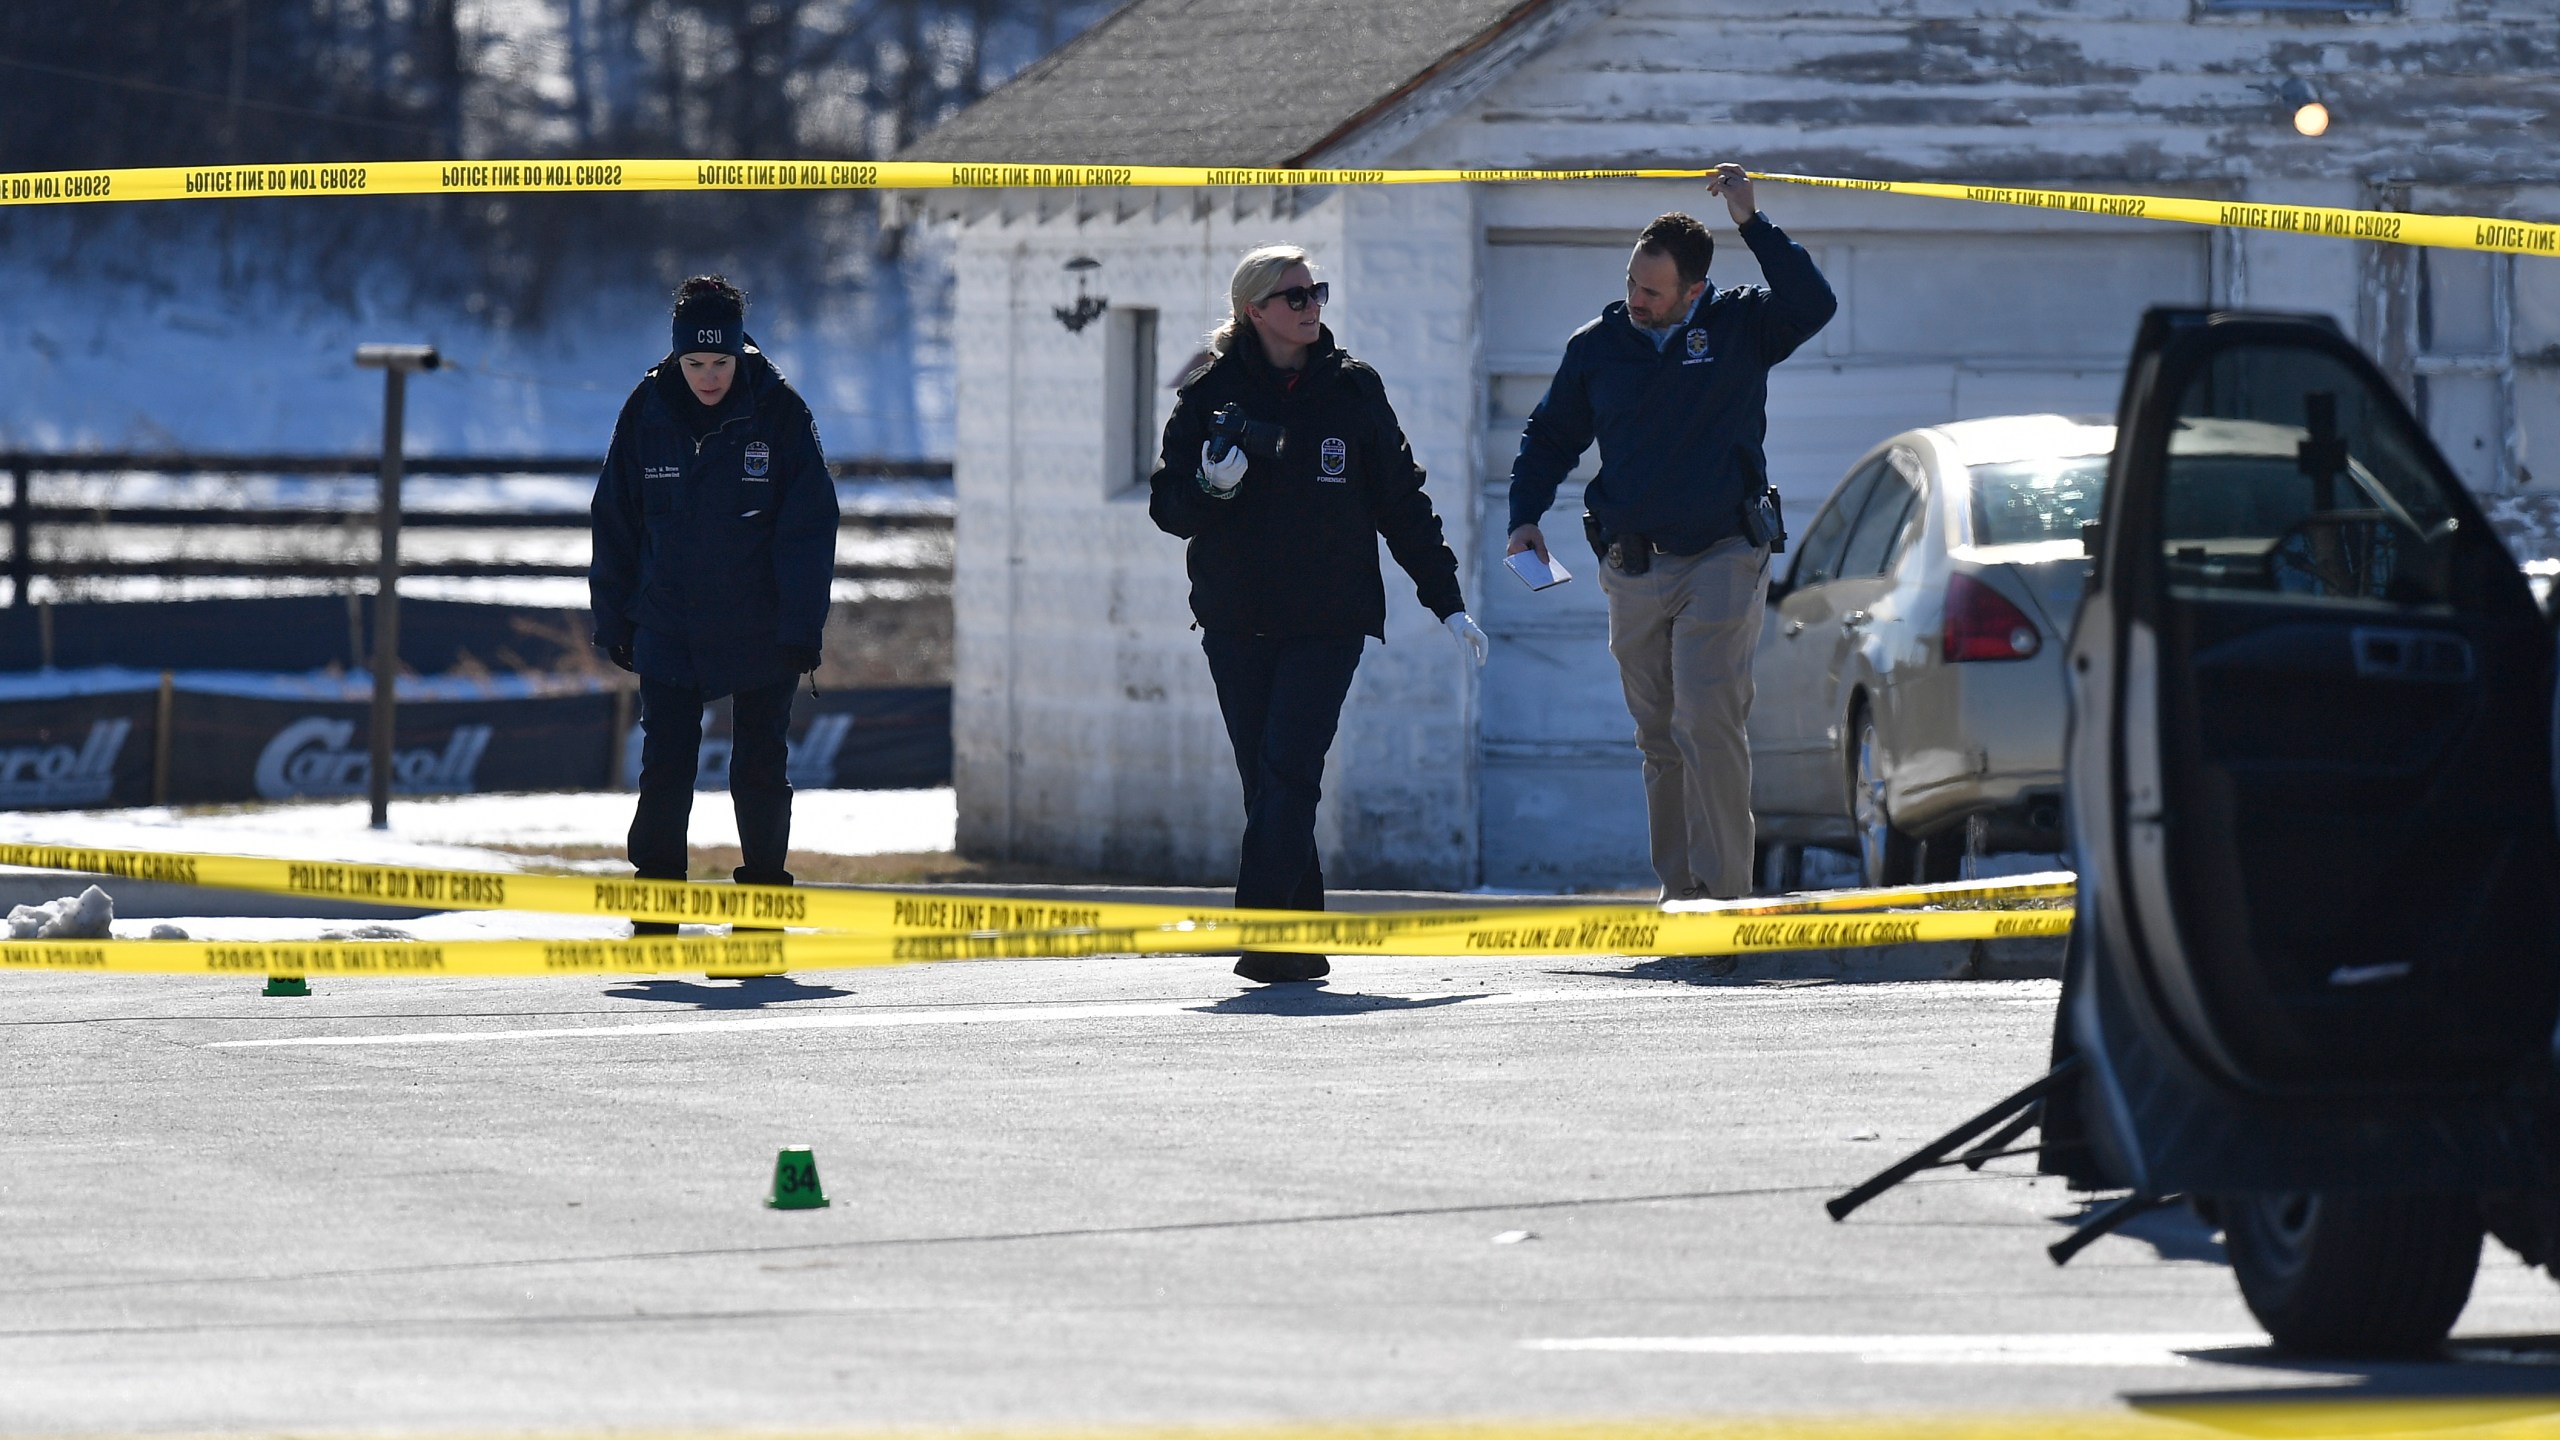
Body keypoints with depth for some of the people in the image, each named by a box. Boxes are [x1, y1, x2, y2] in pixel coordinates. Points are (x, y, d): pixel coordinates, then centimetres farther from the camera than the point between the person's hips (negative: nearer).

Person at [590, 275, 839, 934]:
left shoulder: (779, 414, -7)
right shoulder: (647, 415, -1)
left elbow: (809, 526, -6)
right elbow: (615, 525, 6)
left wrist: (801, 627, -11)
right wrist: (614, 620, 4)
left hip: (761, 635, -2)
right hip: (669, 629, 2)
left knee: (759, 774, 3)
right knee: (663, 774, 1)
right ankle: (655, 918, 8)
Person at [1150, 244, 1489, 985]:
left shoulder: (1352, 390, 6)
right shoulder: (1211, 395, 5)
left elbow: (1401, 501, 11)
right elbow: (1168, 506, 4)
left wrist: (1447, 601, 9)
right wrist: (1212, 486, -18)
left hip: (1328, 618, -1)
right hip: (1237, 619, 1)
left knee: (1288, 774, -14)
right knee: (1267, 780, 1)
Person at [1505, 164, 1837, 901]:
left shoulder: (1737, 327, 0)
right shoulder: (1596, 346, 7)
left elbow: (1813, 305, -18)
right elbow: (1549, 437, 18)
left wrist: (1752, 225, -19)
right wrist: (1526, 516, 4)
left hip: (1722, 560, -4)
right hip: (1632, 568, 4)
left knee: (1707, 723, -17)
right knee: (1659, 740, 7)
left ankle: (1726, 890, -15)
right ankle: (1680, 891, 13)